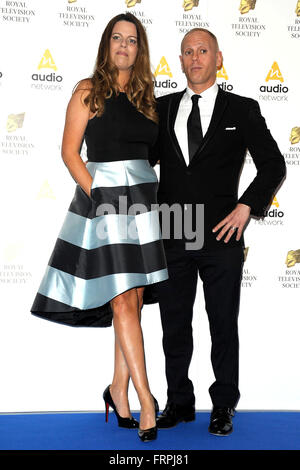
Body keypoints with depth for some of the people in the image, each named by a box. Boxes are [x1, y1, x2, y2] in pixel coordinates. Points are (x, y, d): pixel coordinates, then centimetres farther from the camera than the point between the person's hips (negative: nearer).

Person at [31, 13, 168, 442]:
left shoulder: (146, 96, 14)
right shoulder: (88, 92, 2)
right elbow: (70, 151, -2)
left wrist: (153, 194, 5)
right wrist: (97, 195, -11)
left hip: (143, 197, 5)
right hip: (104, 199, -5)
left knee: (133, 300, 6)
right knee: (123, 301, -7)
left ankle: (119, 389, 19)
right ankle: (146, 399, -2)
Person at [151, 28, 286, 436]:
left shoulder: (242, 109, 3)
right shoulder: (162, 108, 10)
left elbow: (273, 164, 3)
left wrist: (246, 207, -8)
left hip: (221, 237, -2)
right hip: (171, 237, 3)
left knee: (224, 326, 6)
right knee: (174, 326, 10)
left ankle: (223, 406, 22)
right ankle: (180, 402, 26)